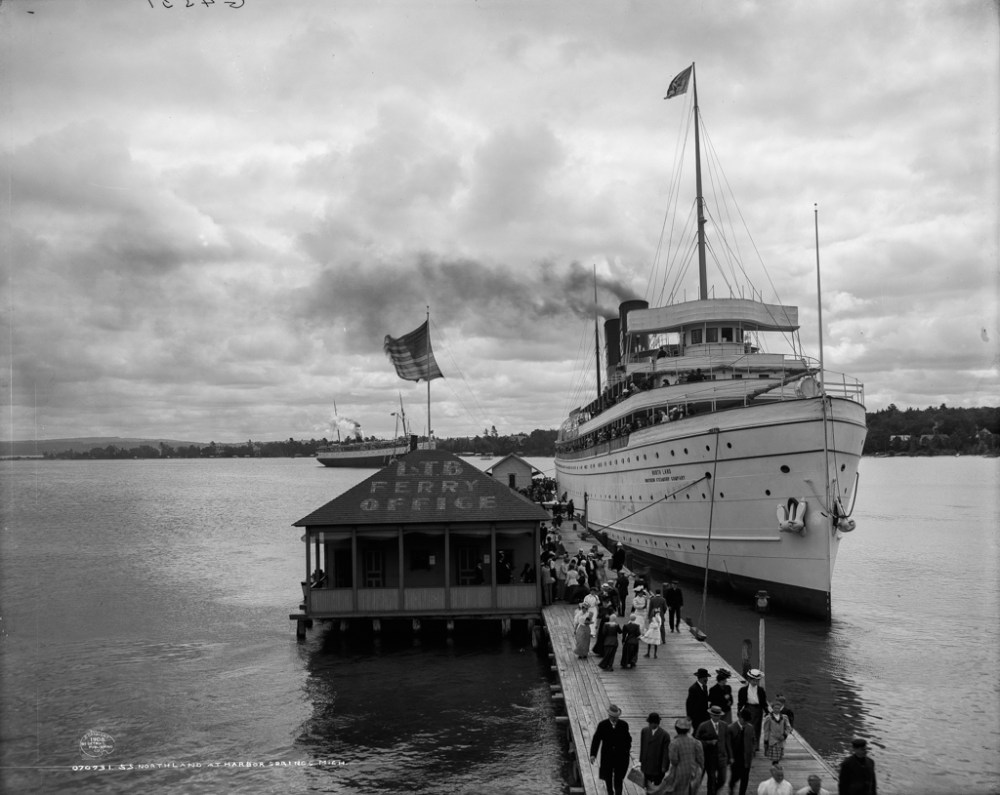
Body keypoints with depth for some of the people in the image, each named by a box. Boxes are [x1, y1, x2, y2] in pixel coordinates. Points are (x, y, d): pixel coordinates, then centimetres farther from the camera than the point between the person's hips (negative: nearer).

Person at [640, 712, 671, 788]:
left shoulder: (664, 735, -17)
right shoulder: (644, 731, -2)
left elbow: (666, 752, -13)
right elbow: (642, 747, 6)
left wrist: (664, 767, -12)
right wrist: (641, 760, 8)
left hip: (658, 768, -4)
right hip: (646, 766, 4)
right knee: (647, 786, 15)